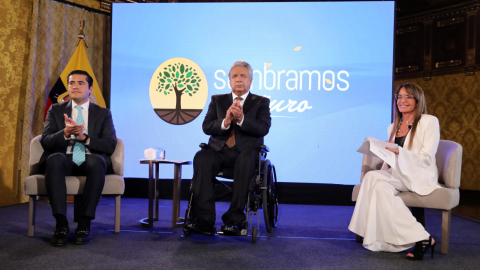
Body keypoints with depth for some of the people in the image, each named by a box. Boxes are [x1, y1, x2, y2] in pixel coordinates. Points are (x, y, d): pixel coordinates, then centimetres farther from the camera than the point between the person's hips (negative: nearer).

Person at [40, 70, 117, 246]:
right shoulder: (55, 110, 16)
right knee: (54, 159, -35)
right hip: (65, 160, 1)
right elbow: (45, 142, 2)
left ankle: (85, 223, -29)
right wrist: (65, 133, -20)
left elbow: (110, 145, 0)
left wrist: (84, 137, -17)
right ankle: (61, 224, -34)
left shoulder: (103, 113, 14)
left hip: (90, 161, -1)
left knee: (96, 161, -37)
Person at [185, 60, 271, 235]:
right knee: (201, 158, -31)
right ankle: (204, 219, -31)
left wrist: (241, 119, -18)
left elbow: (263, 128, -3)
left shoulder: (261, 102, 14)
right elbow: (206, 127, 6)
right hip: (219, 150, 2)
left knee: (246, 159, -38)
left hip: (246, 151, -2)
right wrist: (225, 122, -14)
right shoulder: (217, 100, 20)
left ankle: (234, 220, -33)